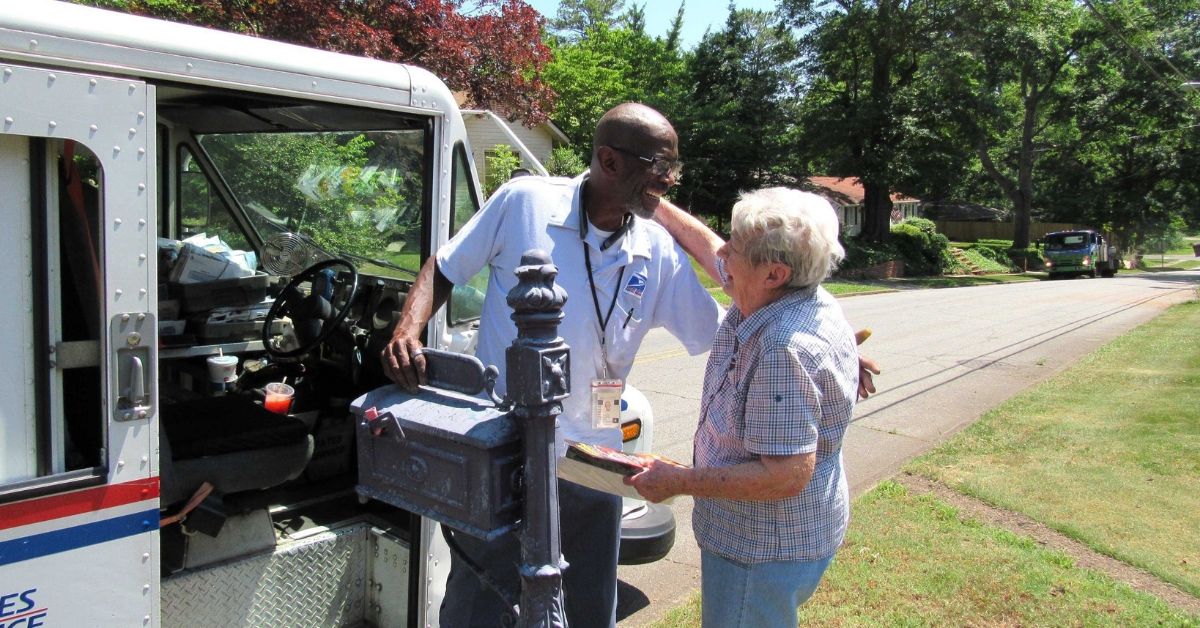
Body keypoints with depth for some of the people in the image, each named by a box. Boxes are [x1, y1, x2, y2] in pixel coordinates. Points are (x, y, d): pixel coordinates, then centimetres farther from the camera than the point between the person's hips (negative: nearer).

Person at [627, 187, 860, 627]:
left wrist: (677, 483, -26)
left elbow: (786, 476, -33)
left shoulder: (787, 349, -34)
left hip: (766, 550, -9)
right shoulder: (776, 296, -5)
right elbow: (708, 248, 13)